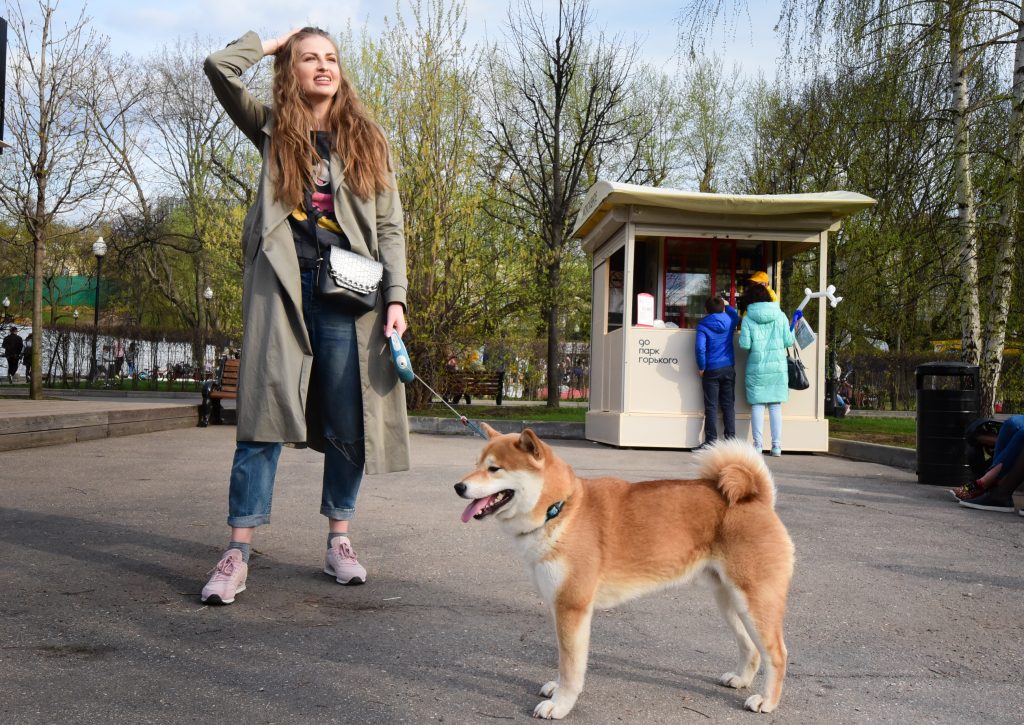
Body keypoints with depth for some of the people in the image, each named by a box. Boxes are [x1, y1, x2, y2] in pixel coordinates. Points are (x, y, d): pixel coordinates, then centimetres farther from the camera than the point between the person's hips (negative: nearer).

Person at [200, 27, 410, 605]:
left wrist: (396, 297, -3)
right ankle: (239, 552, -4)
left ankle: (340, 542, 15)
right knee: (266, 412, -7)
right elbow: (221, 68, 2)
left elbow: (390, 226, 8)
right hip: (282, 284, -1)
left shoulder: (367, 140, 13)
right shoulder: (274, 129, 14)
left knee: (348, 421, 2)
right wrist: (274, 42, 17)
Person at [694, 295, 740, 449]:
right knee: (728, 405, 8)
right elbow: (736, 316, 27)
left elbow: (700, 347, -18)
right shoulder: (729, 321, 2)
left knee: (711, 406, 0)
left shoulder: (703, 325, -8)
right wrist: (726, 305, 41)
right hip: (729, 368, 3)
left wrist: (701, 367, -7)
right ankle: (731, 438, 9)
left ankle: (711, 441, 0)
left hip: (711, 370, -3)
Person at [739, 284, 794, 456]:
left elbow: (744, 344, -10)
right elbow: (788, 341, -1)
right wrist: (792, 330, 19)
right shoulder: (780, 316, 0)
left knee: (757, 405, 5)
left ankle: (758, 444, 3)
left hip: (756, 368, -1)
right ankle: (777, 445, 6)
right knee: (776, 406, 7)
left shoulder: (748, 319, -5)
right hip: (778, 366, 1)